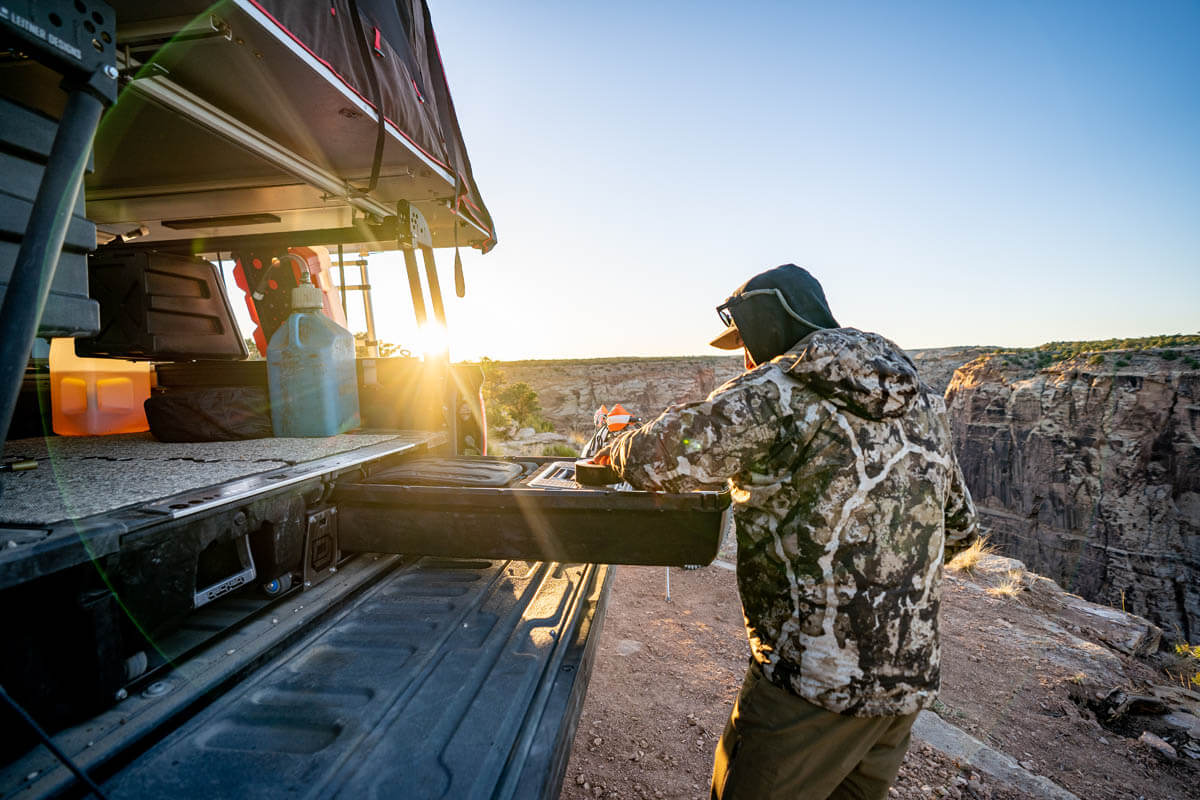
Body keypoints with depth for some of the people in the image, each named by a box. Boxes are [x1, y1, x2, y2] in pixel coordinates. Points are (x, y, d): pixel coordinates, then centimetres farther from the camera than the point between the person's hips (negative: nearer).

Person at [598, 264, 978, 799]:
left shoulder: (777, 391, -15)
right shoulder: (921, 400, 9)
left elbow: (658, 458, -23)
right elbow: (957, 526, 18)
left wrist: (621, 449, 0)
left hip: (816, 680, -7)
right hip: (910, 677, 8)